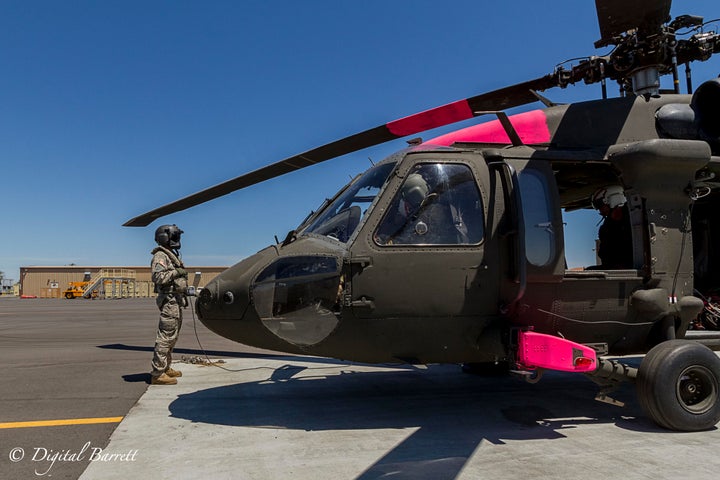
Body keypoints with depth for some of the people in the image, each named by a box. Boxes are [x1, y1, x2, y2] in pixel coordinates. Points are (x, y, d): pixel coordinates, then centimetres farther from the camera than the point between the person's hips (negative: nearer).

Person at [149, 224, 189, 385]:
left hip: (177, 301, 11)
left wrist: (184, 289, 18)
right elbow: (158, 277, -24)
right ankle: (157, 374, -7)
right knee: (165, 337, -10)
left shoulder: (171, 255, 21)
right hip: (169, 301, -11)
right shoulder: (160, 256, -10)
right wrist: (176, 272, -20)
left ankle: (166, 368, 26)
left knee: (172, 337, 16)